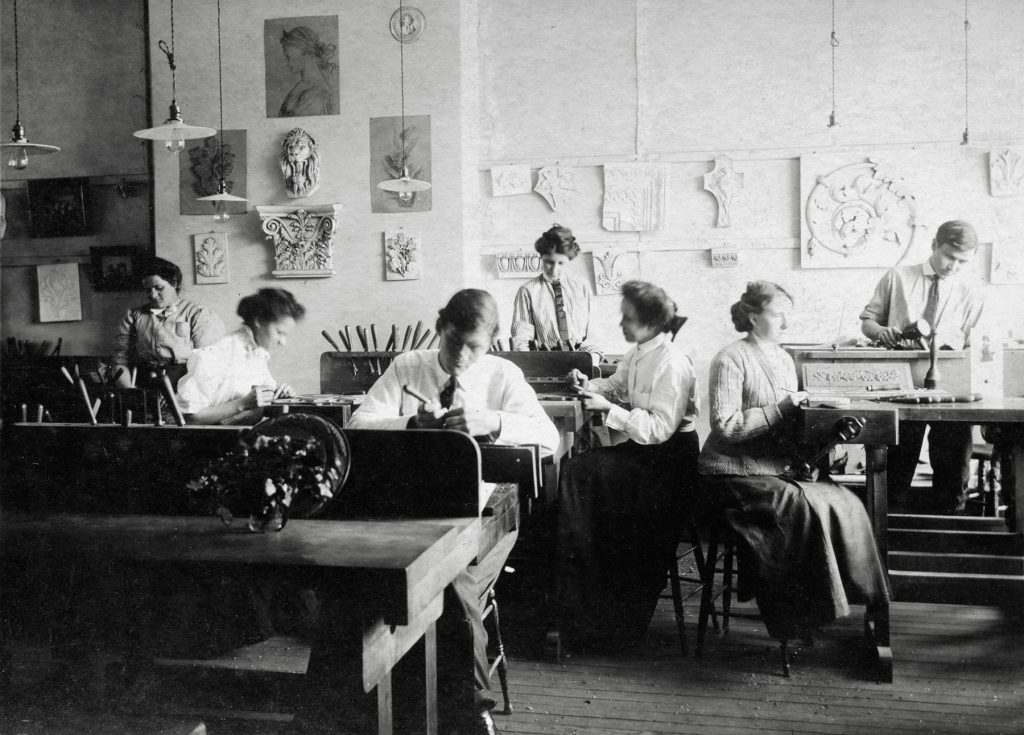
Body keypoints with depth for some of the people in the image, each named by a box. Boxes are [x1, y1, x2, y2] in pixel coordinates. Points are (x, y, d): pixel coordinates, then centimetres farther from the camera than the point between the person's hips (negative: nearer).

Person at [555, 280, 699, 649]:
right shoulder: (637, 355, 7)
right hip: (644, 448, 9)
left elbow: (660, 428, -25)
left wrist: (609, 409, -22)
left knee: (581, 473, -18)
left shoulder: (671, 364, -20)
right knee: (577, 470, -7)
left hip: (670, 457, -9)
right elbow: (617, 385, 25)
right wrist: (589, 385, 4)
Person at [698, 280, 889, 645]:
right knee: (807, 508, -27)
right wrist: (781, 409, -18)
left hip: (777, 470, 7)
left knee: (846, 503, -15)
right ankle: (800, 620, -15)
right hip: (734, 475, -7)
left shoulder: (783, 358, 16)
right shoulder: (731, 359, -9)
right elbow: (726, 427, -18)